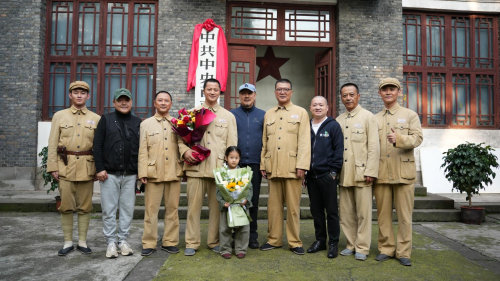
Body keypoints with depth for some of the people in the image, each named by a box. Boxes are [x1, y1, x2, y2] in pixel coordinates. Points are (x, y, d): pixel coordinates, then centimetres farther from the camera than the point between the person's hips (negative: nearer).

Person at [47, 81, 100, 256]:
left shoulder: (96, 119, 7)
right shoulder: (59, 116, 8)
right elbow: (53, 144, 4)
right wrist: (53, 167, -2)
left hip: (87, 167, 0)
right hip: (65, 167, 0)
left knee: (85, 207, 6)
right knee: (66, 206, 4)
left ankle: (82, 242, 17)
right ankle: (68, 242, 17)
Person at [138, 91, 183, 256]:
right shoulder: (146, 124, 11)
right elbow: (142, 150, 4)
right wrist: (143, 172, -4)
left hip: (174, 173, 1)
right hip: (154, 173, -1)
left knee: (172, 209, 6)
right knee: (151, 209, 1)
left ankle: (169, 242, 17)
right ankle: (149, 243, 13)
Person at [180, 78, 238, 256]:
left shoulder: (228, 116, 15)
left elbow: (232, 145, 10)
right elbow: (181, 136, 11)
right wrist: (185, 151, -9)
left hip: (219, 168, 0)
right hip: (196, 167, 0)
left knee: (217, 206, 4)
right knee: (194, 205, 1)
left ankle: (214, 242, 19)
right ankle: (191, 243, 14)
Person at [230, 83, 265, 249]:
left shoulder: (263, 115, 10)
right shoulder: (231, 115, 8)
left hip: (255, 163, 0)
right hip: (235, 163, 0)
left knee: (253, 200, 5)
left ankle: (252, 236, 15)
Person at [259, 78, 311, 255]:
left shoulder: (301, 113, 7)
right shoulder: (268, 114, 17)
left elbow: (304, 141, -2)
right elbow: (264, 141, 16)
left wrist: (302, 166, -11)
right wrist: (263, 164, 9)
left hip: (292, 167, -3)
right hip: (272, 168, 3)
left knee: (293, 206, 2)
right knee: (274, 205, 8)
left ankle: (294, 242, 14)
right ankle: (274, 239, 20)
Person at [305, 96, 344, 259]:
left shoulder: (333, 126, -1)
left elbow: (339, 149, -5)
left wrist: (334, 171, -10)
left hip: (327, 176, -4)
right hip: (311, 176, 4)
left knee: (331, 211, 3)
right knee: (316, 210, 12)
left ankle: (333, 243, 15)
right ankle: (320, 240, 25)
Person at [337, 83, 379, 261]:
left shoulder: (367, 117, 1)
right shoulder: (339, 120, 14)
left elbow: (374, 147, -5)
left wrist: (370, 172, -12)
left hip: (361, 173, -4)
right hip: (343, 175, 5)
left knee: (363, 213, 1)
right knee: (346, 213, 9)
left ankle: (362, 248, 12)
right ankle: (351, 245, 21)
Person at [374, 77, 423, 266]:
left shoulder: (410, 115, 9)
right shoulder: (374, 119, 16)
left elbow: (418, 138, -5)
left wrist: (399, 139, -24)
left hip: (403, 172, -2)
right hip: (381, 173, 2)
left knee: (404, 215, 2)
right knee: (383, 214, 6)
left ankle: (403, 252, 14)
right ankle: (386, 248, 18)